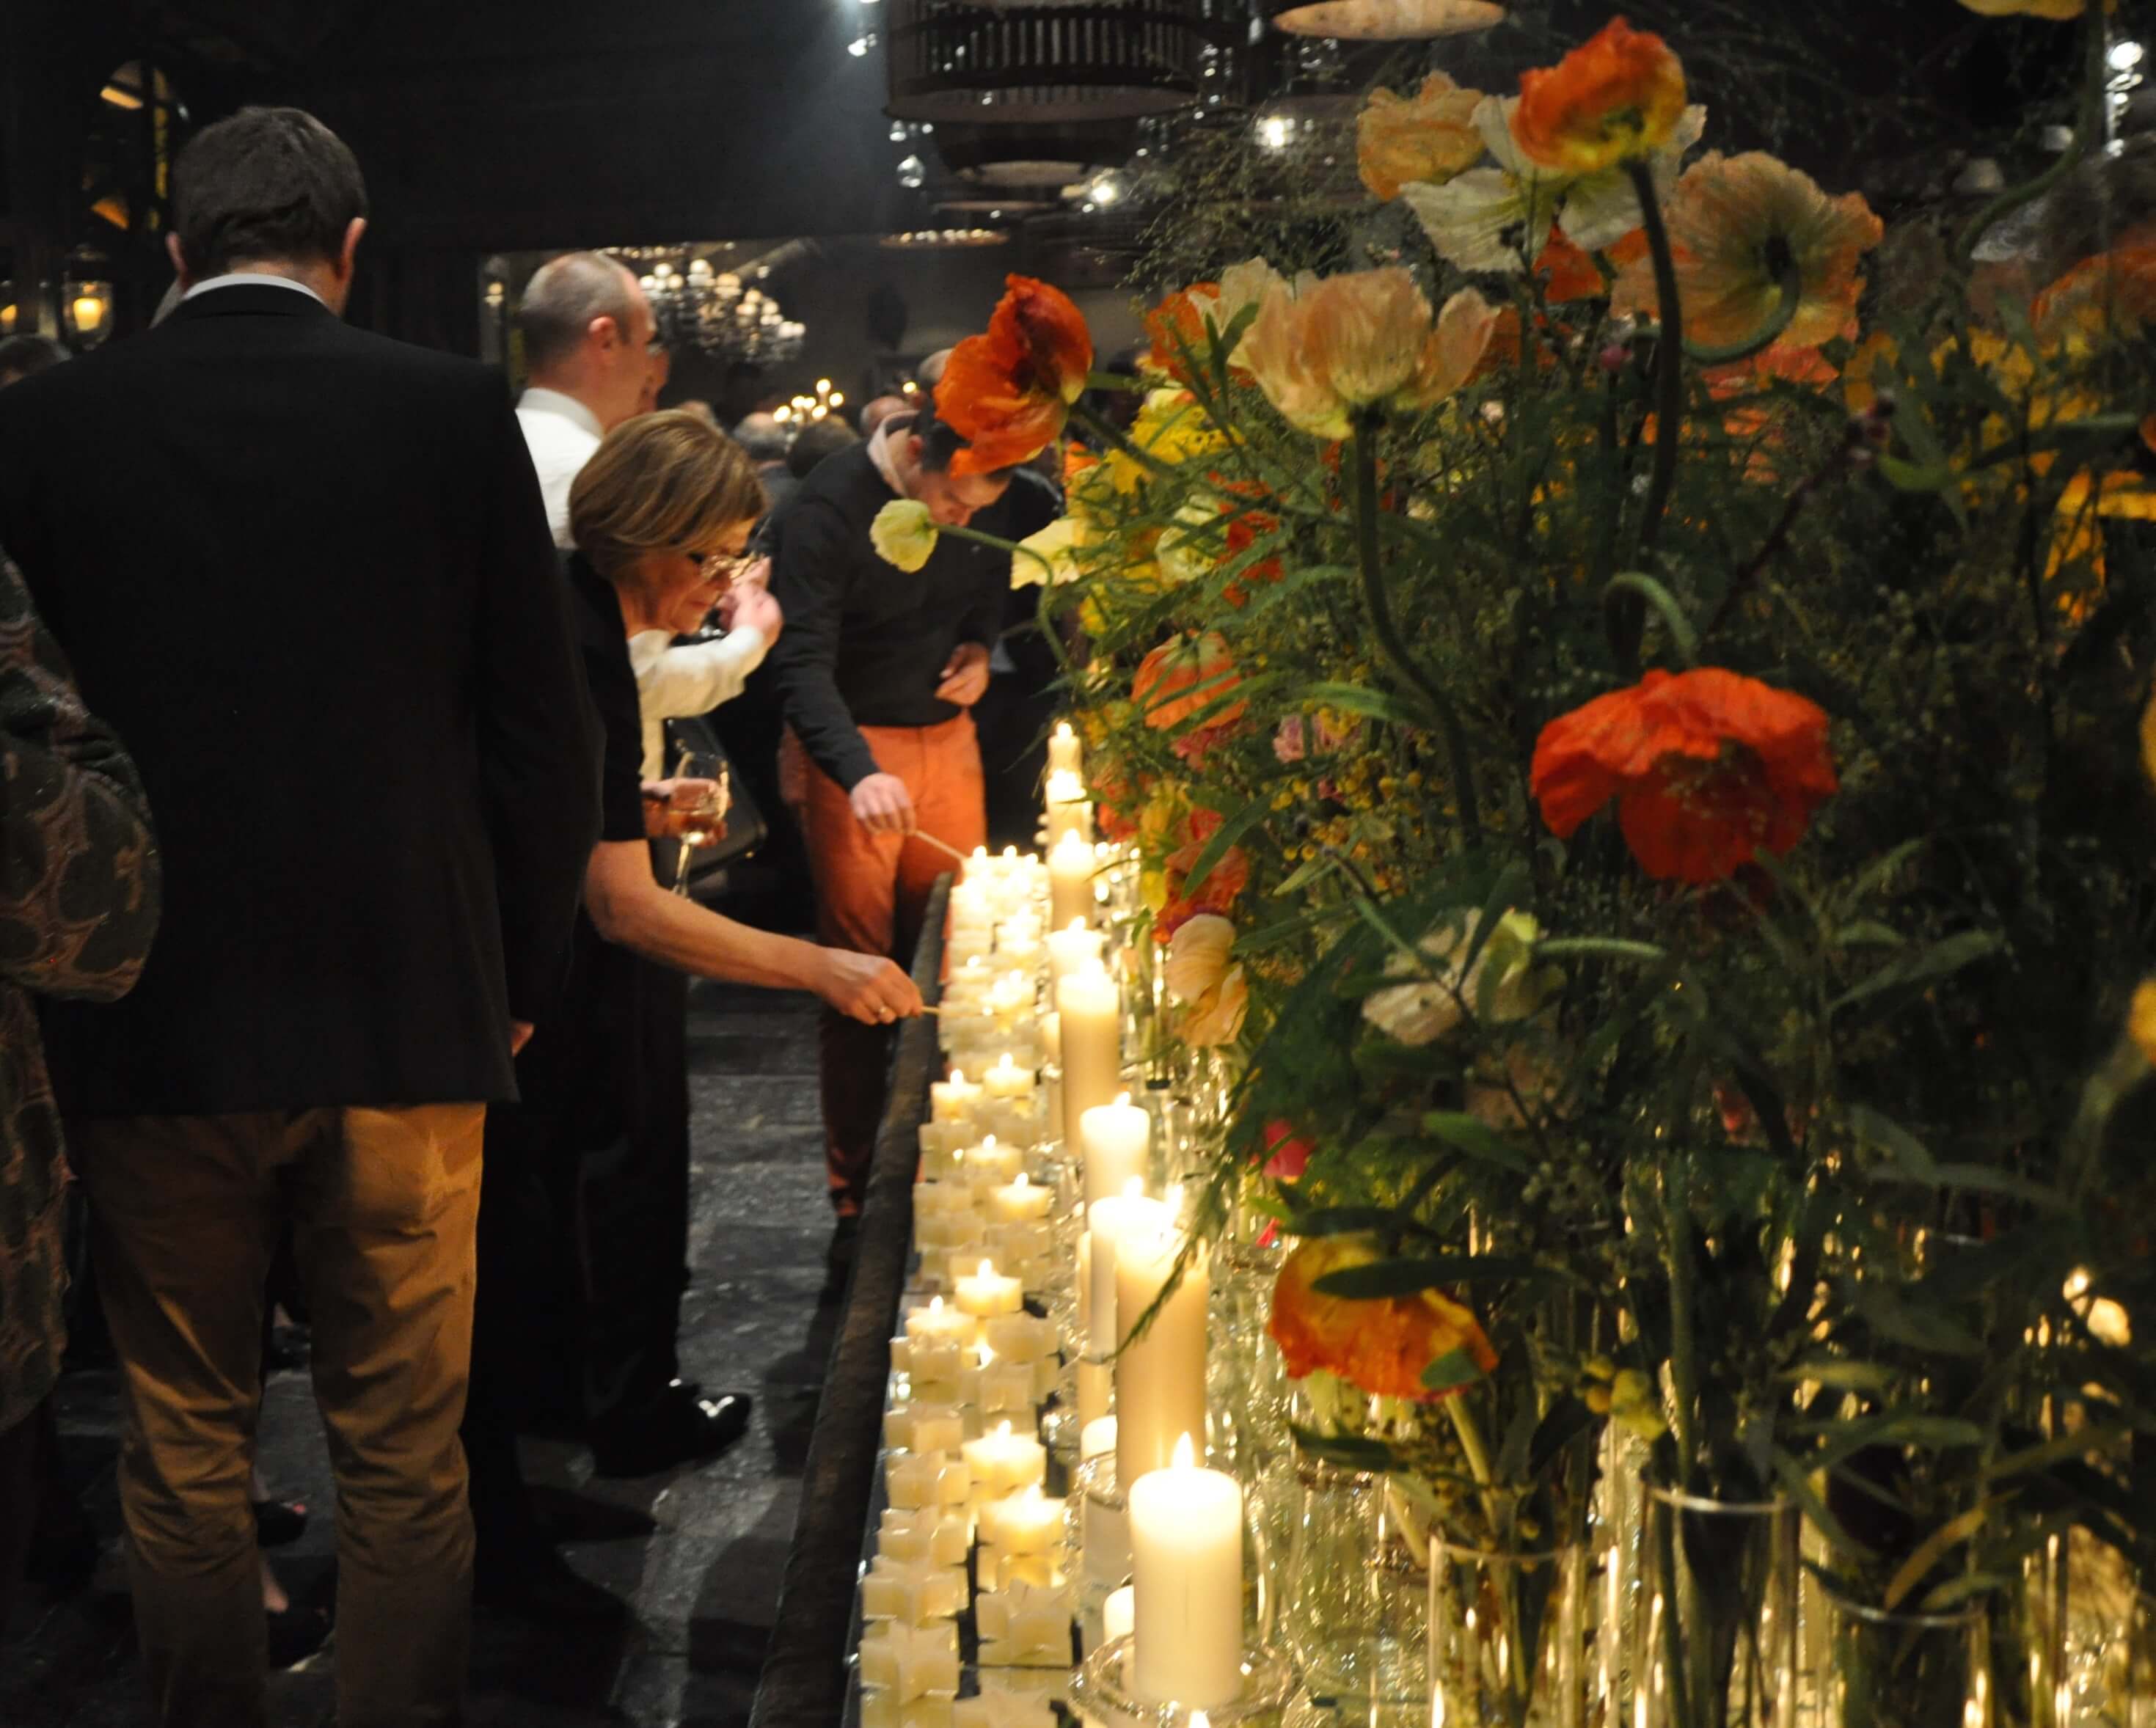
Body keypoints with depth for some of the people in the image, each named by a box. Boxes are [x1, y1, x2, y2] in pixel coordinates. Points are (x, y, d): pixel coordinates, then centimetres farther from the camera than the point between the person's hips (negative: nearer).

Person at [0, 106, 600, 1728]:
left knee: (186, 1456, 15)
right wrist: (521, 979, 8)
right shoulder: (455, 411, -5)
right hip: (408, 1014, 0)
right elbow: (546, 734, -4)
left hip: (153, 1027, 1)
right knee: (407, 1455, 12)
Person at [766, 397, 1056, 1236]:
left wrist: (981, 643, -1)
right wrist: (857, 772, -42)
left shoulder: (986, 493, -2)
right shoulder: (829, 508, -20)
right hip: (855, 747, -5)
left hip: (949, 734, 5)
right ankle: (853, 1196, 7)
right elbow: (803, 663, -27)